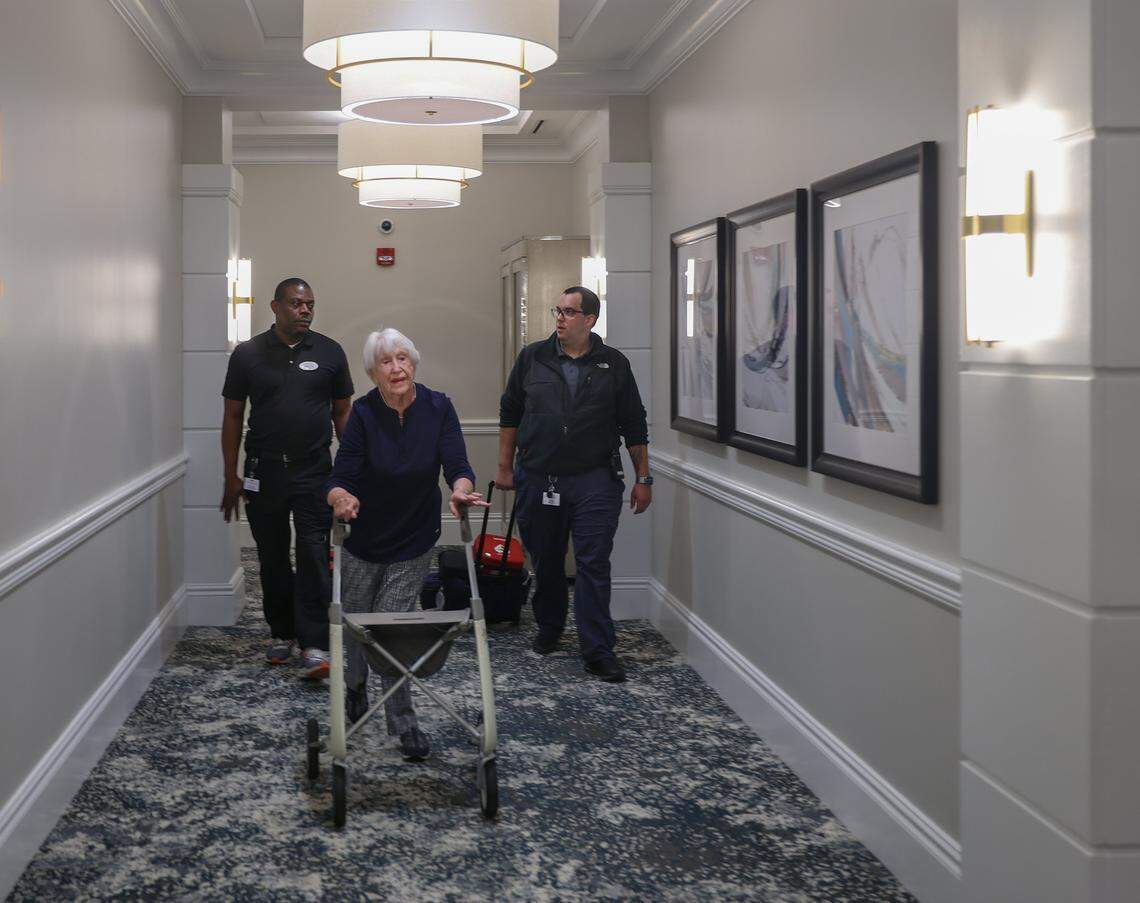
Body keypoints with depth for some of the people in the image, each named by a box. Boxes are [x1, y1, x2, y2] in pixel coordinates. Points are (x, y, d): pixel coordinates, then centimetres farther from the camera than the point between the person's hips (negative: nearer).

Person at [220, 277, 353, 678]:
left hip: (314, 470, -1)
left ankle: (315, 644, -8)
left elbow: (342, 412, 8)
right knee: (273, 559, 10)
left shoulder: (329, 352, 4)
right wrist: (231, 477, 1)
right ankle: (283, 634, 24)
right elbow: (232, 416, 5)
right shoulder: (248, 354, 2)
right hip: (263, 472, 1)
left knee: (314, 556, -7)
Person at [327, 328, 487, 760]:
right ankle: (354, 686, 46)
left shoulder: (438, 408, -14)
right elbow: (340, 479, -19)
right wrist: (341, 498, -42)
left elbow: (457, 466, -19)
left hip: (414, 543, 0)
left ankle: (403, 724, 7)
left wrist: (461, 490, -41)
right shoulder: (364, 413, -18)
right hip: (363, 538, 1)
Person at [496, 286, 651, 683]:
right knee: (545, 561, 13)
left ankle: (598, 651, -3)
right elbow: (510, 414, 13)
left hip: (594, 482, -2)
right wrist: (504, 467, 11)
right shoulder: (532, 359, 6)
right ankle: (549, 629, 34)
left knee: (594, 565, -6)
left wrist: (643, 478, 5)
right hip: (538, 481, 2)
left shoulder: (614, 365, 3)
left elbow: (634, 426, 7)